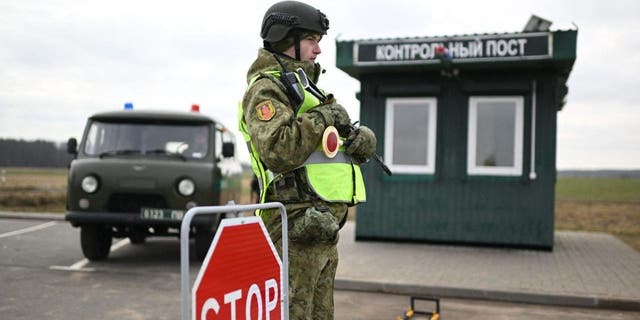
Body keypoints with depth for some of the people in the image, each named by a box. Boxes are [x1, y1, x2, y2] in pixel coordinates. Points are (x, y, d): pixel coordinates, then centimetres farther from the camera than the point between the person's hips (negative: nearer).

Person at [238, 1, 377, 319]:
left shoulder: (304, 86, 22)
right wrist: (321, 118, -14)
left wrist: (361, 138, -2)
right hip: (297, 225, -9)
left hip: (322, 226, 10)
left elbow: (341, 140, 20)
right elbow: (278, 152, -25)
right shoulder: (266, 88, -8)